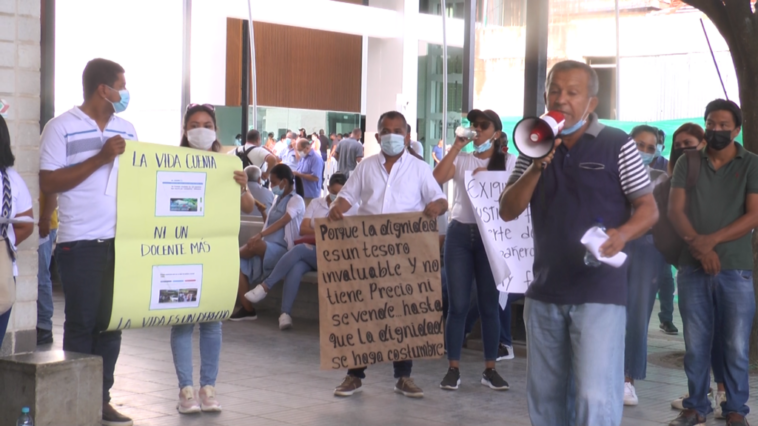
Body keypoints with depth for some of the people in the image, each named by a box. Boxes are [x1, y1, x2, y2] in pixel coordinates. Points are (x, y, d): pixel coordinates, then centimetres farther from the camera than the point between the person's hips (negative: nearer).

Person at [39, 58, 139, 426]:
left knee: (112, 321, 7)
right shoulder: (61, 128, -4)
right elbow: (48, 184, -11)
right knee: (82, 323, 1)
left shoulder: (126, 129, 13)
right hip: (80, 243, -5)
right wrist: (101, 158, -15)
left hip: (121, 240, 5)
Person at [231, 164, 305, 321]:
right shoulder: (278, 199, 22)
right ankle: (247, 309, -20)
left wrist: (260, 235, -34)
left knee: (254, 246, -39)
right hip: (266, 248, 8)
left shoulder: (296, 200, -4)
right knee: (237, 263, -18)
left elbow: (283, 221, -23)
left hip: (281, 249, -8)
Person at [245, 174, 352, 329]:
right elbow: (303, 229, 6)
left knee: (299, 250, -32)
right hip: (310, 250, 3)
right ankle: (285, 313, -41)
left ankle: (266, 286, -28)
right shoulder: (316, 203, 16)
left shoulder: (350, 208, 8)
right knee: (296, 268, -33)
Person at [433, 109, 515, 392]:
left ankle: (490, 369, 13)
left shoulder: (509, 162, 6)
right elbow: (436, 179, -10)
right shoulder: (462, 160, 7)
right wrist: (456, 147, -10)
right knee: (457, 304, 2)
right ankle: (453, 368, 8)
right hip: (459, 233, 1)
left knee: (489, 305, 5)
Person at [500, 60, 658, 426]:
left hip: (600, 293, -5)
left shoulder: (617, 146, -3)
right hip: (544, 293, 5)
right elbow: (508, 211, 2)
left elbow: (648, 209, -2)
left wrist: (621, 235, -23)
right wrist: (537, 165, -13)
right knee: (544, 397, 13)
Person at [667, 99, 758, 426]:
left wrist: (712, 240, -15)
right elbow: (675, 210, 0)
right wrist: (698, 244, -17)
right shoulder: (686, 164, 9)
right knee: (695, 344, 5)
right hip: (692, 268, 2)